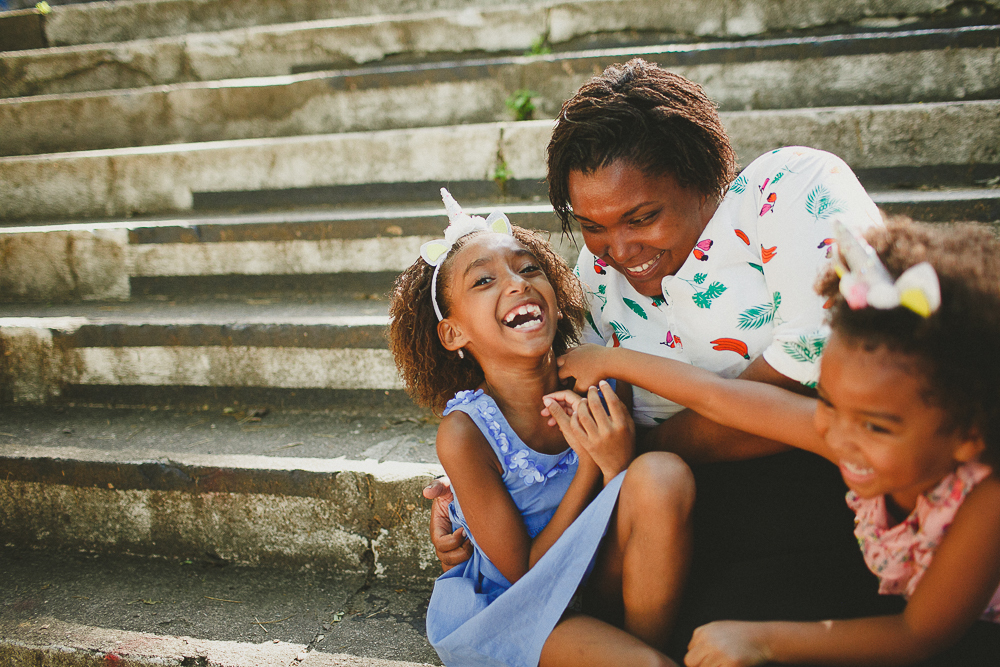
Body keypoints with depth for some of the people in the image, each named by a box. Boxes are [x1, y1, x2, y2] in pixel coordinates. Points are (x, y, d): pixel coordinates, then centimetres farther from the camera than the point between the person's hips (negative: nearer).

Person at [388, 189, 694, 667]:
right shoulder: (465, 434, -20)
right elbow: (526, 575, -15)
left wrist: (620, 464, -23)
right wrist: (592, 464, -24)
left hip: (599, 589, 5)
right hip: (504, 609, -5)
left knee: (664, 473, -23)